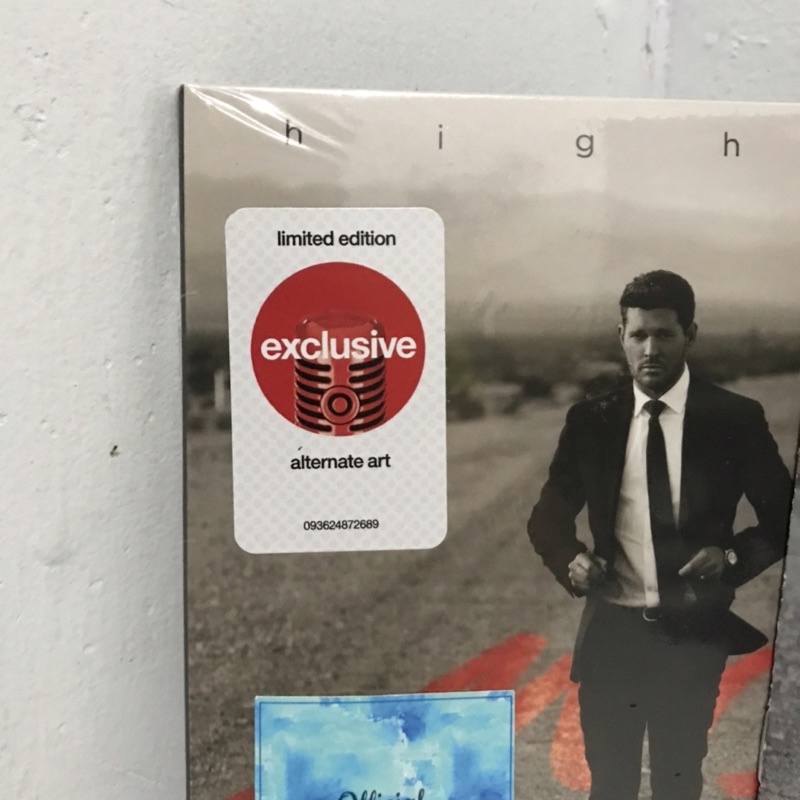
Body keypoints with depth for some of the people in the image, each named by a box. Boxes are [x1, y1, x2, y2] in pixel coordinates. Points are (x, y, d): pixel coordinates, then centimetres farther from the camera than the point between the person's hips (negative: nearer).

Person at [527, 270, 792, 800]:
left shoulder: (735, 418, -6)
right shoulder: (591, 421, -2)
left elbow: (784, 516, 3)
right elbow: (548, 516, 6)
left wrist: (734, 557, -14)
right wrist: (570, 559, -14)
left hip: (695, 634, -1)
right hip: (611, 630, 1)